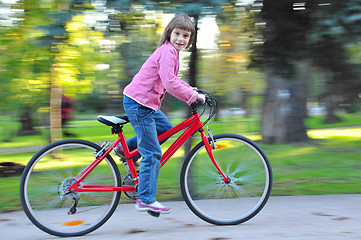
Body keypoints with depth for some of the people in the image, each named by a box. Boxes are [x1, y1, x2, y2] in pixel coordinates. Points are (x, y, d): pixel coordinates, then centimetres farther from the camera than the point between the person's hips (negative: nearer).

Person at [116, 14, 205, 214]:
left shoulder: (171, 51, 16)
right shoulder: (168, 51, -16)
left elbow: (171, 80, 27)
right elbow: (169, 83, -25)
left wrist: (190, 90, 14)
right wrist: (192, 96, -18)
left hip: (146, 102, 10)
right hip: (138, 103, -10)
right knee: (153, 153, -7)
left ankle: (127, 147, 25)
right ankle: (146, 200, -1)